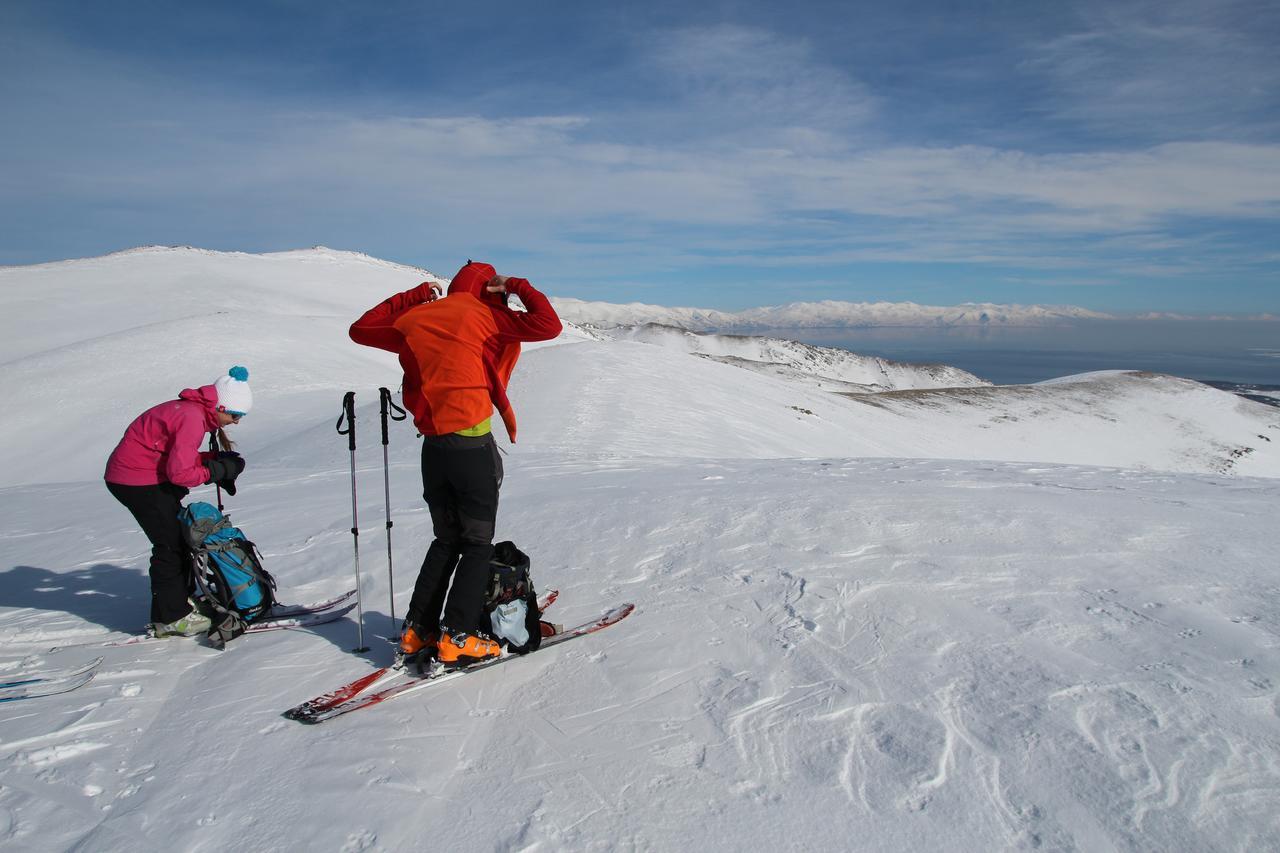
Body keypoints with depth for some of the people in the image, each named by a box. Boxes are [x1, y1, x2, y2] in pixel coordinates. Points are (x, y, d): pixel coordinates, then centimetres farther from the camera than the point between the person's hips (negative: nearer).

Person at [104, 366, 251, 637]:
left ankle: (181, 598, 31)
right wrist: (217, 470, -14)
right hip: (136, 480, -10)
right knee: (170, 543, -5)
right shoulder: (192, 418, -25)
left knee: (181, 532, 18)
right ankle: (171, 618, 4)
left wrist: (215, 459, -5)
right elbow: (180, 473, -27)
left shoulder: (194, 410, 5)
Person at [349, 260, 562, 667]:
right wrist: (518, 286, 3)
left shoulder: (415, 319, 11)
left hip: (432, 446, 6)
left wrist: (412, 296, 27)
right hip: (472, 445, -6)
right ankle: (457, 638, -1)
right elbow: (549, 326, -12)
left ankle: (417, 630, 18)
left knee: (447, 540, 18)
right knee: (478, 544, 4)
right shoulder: (483, 316, -5)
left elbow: (361, 329, 25)